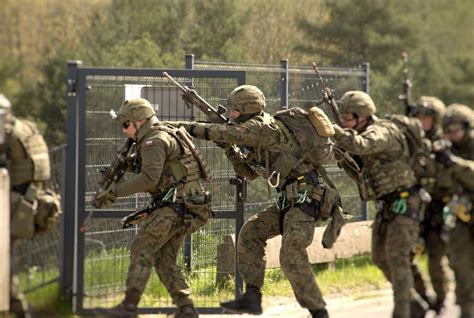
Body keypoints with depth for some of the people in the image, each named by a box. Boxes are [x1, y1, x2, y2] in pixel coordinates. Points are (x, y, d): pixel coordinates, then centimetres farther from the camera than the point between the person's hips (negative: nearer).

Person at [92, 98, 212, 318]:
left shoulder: (154, 141, -10)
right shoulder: (167, 135, 21)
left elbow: (149, 178, -23)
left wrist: (114, 192, -20)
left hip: (177, 206, -10)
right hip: (184, 208, 10)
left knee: (141, 249, -10)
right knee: (163, 259, 10)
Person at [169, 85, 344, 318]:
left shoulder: (263, 126, -11)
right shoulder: (262, 136, 19)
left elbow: (224, 132, -16)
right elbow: (249, 172, 25)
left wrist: (187, 127, -6)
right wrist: (230, 148, 13)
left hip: (305, 196, -10)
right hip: (291, 199, 10)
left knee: (292, 257, -13)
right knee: (251, 233, 7)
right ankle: (252, 297, 5)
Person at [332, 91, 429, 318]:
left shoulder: (382, 131, -18)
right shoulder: (365, 135, 11)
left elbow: (359, 145, -39)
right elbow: (359, 174, 16)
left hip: (404, 203, -10)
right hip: (386, 205, 10)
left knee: (397, 258, -15)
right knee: (380, 258, 11)